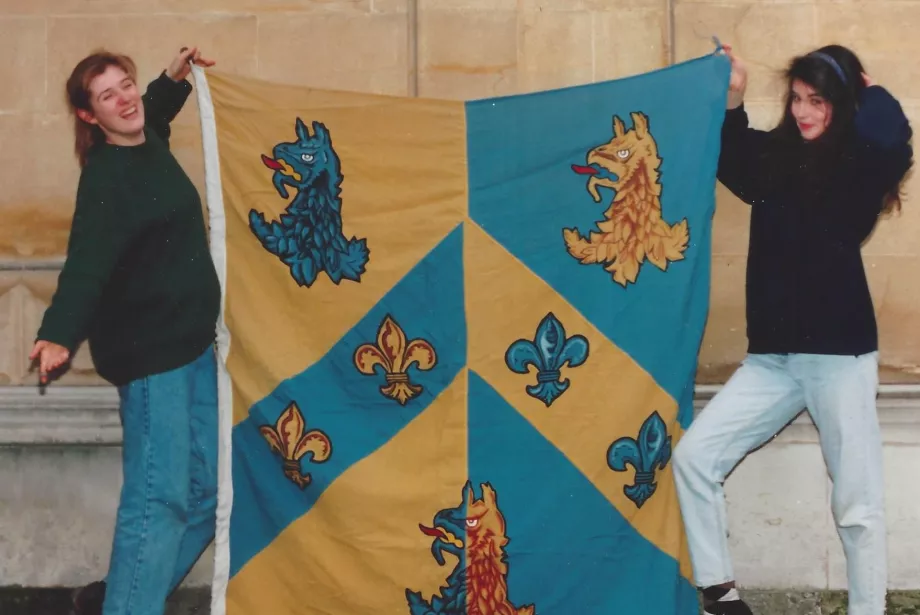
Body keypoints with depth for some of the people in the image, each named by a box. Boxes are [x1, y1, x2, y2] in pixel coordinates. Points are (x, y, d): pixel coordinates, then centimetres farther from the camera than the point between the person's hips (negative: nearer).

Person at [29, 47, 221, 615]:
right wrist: (59, 335, -46)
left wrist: (175, 78, 22)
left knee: (208, 491, 10)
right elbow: (87, 263, -31)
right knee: (160, 498, -13)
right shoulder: (106, 178, -16)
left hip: (192, 345, 9)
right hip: (151, 353, -9)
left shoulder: (147, 144, 10)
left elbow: (152, 113, 37)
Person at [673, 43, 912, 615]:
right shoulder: (776, 156, 9)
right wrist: (732, 99, 13)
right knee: (694, 455, -2)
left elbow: (889, 136, -28)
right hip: (773, 355, 5)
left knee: (857, 502, -1)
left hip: (840, 353, -5)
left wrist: (870, 90, -7)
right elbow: (730, 163, 29)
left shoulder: (858, 164, -5)